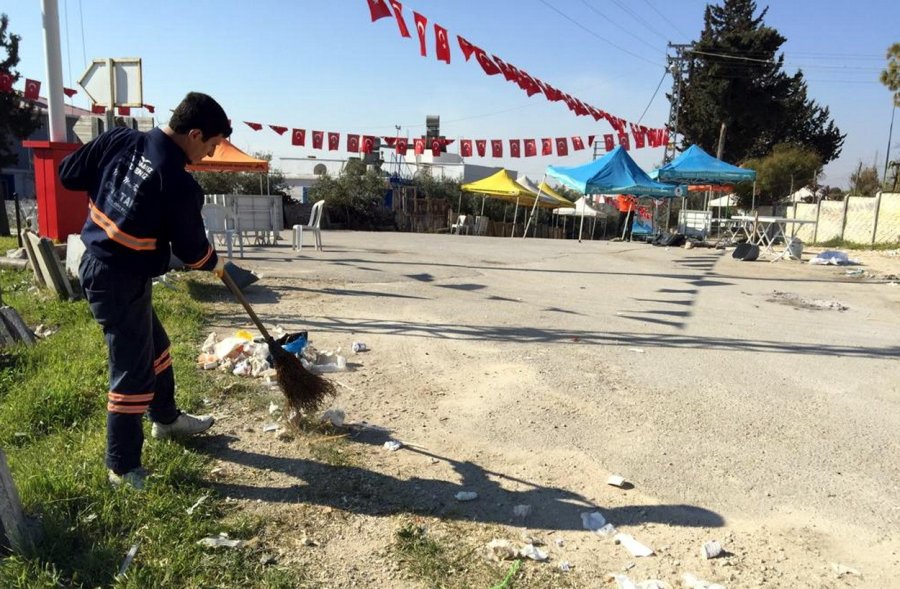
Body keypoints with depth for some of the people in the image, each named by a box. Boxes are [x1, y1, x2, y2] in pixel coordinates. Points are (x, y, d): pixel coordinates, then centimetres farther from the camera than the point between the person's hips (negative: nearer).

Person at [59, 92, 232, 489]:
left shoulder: (119, 139, -3)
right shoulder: (178, 184, -24)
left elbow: (68, 174, 7)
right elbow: (190, 247, -12)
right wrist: (214, 263, 9)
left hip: (99, 264, 9)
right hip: (121, 280, -9)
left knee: (154, 346, 24)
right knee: (132, 371, 1)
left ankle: (166, 419, 43)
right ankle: (123, 468, 14)